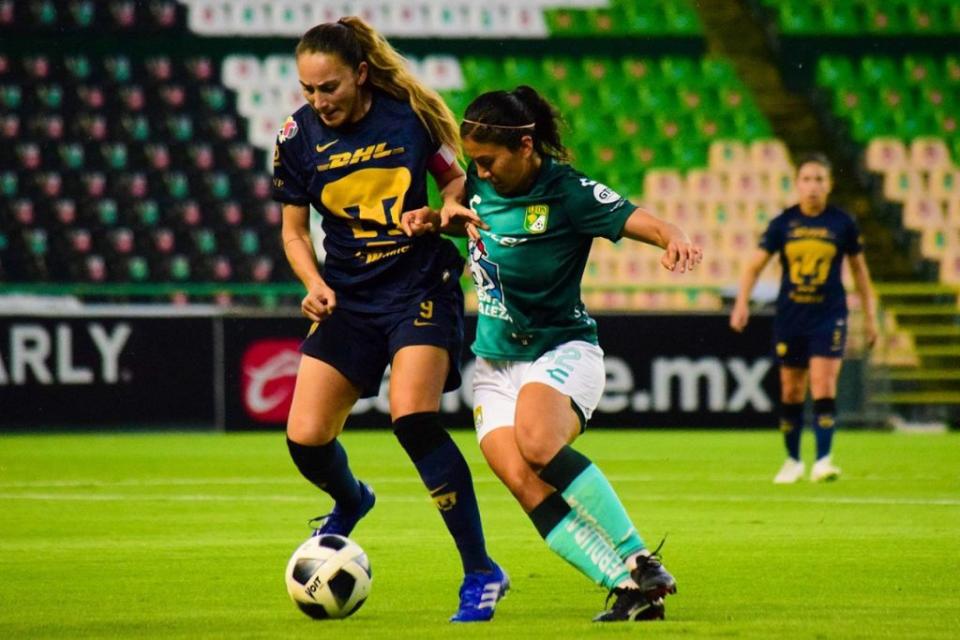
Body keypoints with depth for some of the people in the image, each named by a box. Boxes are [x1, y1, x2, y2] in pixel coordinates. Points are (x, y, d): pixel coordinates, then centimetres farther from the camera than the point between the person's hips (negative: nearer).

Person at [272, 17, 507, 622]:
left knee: (413, 418, -24)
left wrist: (442, 211, -15)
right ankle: (351, 501, 36)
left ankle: (482, 572, -13)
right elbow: (294, 230, 8)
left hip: (420, 284, -4)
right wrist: (314, 283, -10)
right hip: (348, 295, 4)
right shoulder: (299, 137, -3)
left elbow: (456, 179, 7)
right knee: (306, 439, -4)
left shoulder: (410, 114, -9)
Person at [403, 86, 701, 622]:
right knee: (521, 480, -21)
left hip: (563, 354, -6)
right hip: (496, 364, 6)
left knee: (537, 443, -37)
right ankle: (629, 590, -24)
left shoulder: (567, 192, -14)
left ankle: (642, 564, -28)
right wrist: (433, 220, 4)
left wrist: (675, 240, -44)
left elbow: (645, 223, -22)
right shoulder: (480, 184, 4)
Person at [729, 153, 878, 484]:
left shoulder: (842, 223, -1)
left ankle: (823, 460, -12)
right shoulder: (783, 223, 0)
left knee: (823, 386, -14)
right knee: (791, 391, 7)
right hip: (789, 317, 2)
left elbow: (859, 269, 10)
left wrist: (869, 315, 13)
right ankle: (793, 461, 22)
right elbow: (755, 264, 2)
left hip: (829, 316, -2)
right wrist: (742, 302, -12)